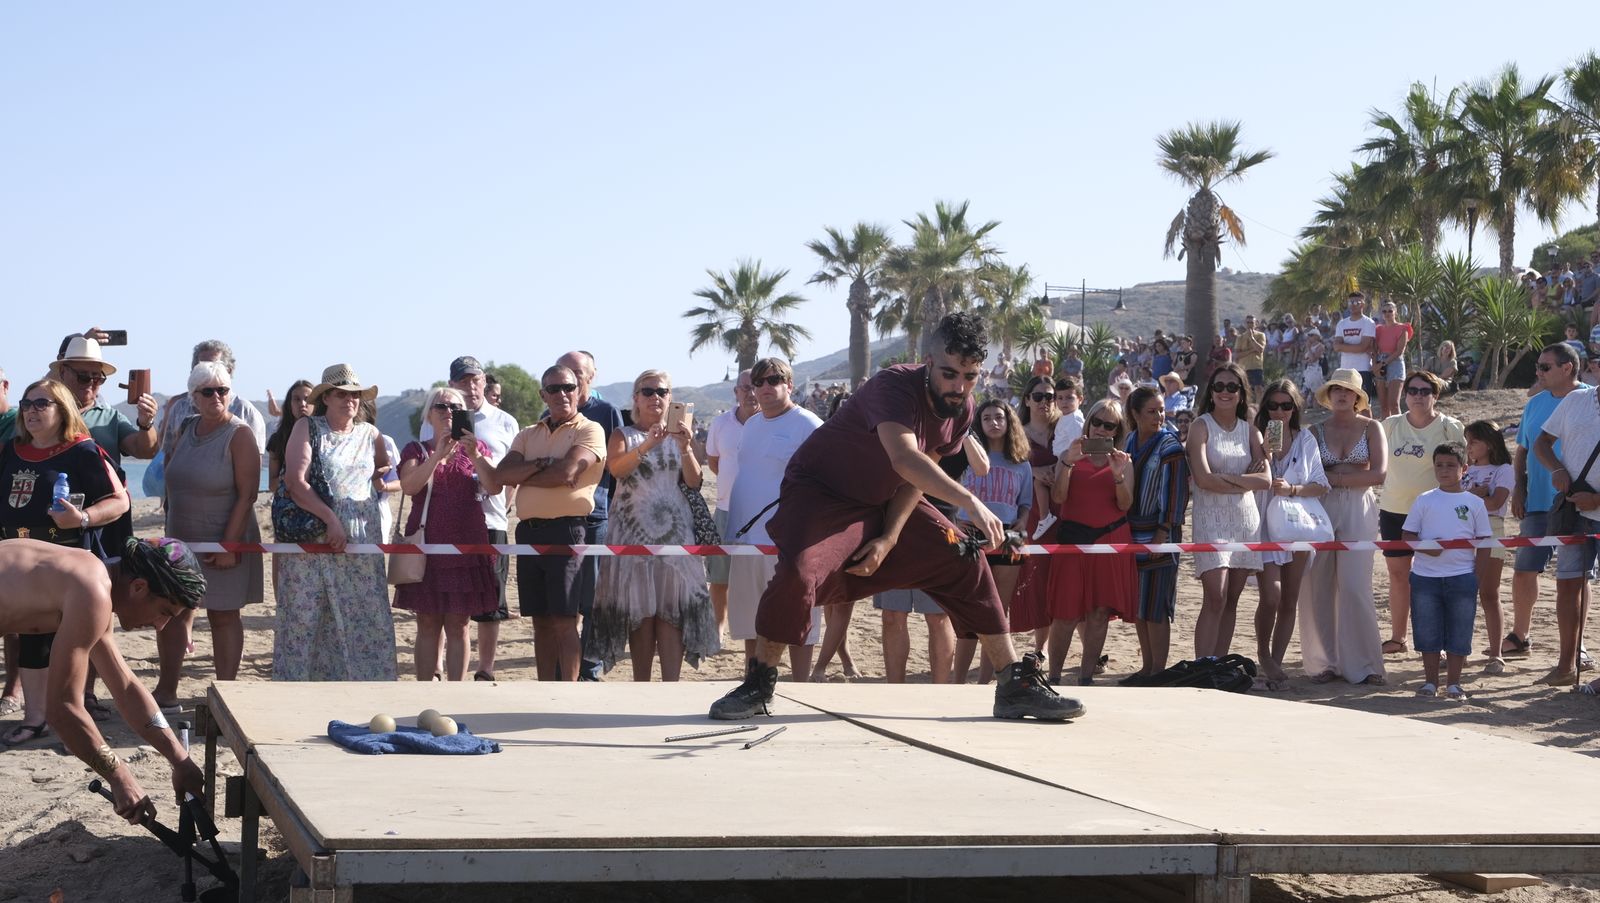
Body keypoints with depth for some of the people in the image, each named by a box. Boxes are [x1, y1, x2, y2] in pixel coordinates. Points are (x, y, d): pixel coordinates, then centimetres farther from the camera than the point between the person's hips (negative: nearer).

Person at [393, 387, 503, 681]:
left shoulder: (476, 448, 10)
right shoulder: (416, 450, 8)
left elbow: (494, 487, -6)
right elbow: (408, 486, -12)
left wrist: (475, 456, -22)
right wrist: (439, 455, -21)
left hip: (466, 546, 0)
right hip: (427, 544, 0)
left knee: (457, 625, 1)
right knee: (428, 625, 0)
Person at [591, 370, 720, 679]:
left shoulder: (679, 435, 13)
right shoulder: (623, 436, 6)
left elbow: (694, 482, 0)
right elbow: (615, 468, -16)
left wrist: (685, 448, -17)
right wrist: (647, 445, -31)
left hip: (674, 532, 1)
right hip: (633, 532, -1)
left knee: (672, 612, -7)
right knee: (639, 612, 0)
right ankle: (640, 686, 7)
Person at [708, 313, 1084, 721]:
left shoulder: (962, 409, -7)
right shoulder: (895, 385, -31)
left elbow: (918, 477, 1)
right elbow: (905, 458, -49)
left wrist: (889, 538, -11)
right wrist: (968, 501, -61)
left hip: (886, 503, 7)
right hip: (821, 492, -7)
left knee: (967, 565, -3)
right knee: (799, 571, -31)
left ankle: (1016, 685, 4)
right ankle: (758, 684, -10)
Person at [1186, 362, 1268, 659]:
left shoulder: (1250, 432, 12)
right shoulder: (1201, 427, 0)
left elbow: (1265, 480, 0)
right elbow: (1204, 479, -13)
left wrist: (1228, 478, -10)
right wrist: (1245, 481, -6)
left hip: (1245, 519, 5)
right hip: (1211, 519, -5)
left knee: (1231, 600, 6)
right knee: (1215, 598, -15)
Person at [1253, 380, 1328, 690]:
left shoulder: (1306, 440, 7)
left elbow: (1321, 485, 5)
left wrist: (1292, 489, -11)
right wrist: (1265, 453, -17)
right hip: (1265, 524, -3)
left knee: (1290, 602, 5)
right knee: (1271, 596, -16)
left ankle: (1276, 662, 15)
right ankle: (1263, 654, 7)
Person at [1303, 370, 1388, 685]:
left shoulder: (1371, 428, 5)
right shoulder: (1316, 431, 10)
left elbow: (1380, 474, -6)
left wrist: (1335, 478, -8)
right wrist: (1354, 474, -8)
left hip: (1358, 510, -2)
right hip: (1321, 508, 2)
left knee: (1354, 586, -7)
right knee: (1318, 588, -1)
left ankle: (1362, 664, -1)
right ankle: (1324, 661, 8)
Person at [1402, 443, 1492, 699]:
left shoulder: (1474, 503, 4)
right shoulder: (1424, 500, 5)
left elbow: (1483, 543, 5)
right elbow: (1408, 534, 4)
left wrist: (1476, 577, -2)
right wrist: (1425, 548, -16)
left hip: (1461, 577, 0)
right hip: (1425, 576, 1)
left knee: (1458, 633, 4)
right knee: (1427, 631, 6)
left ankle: (1453, 683, 14)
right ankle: (1430, 681, 17)